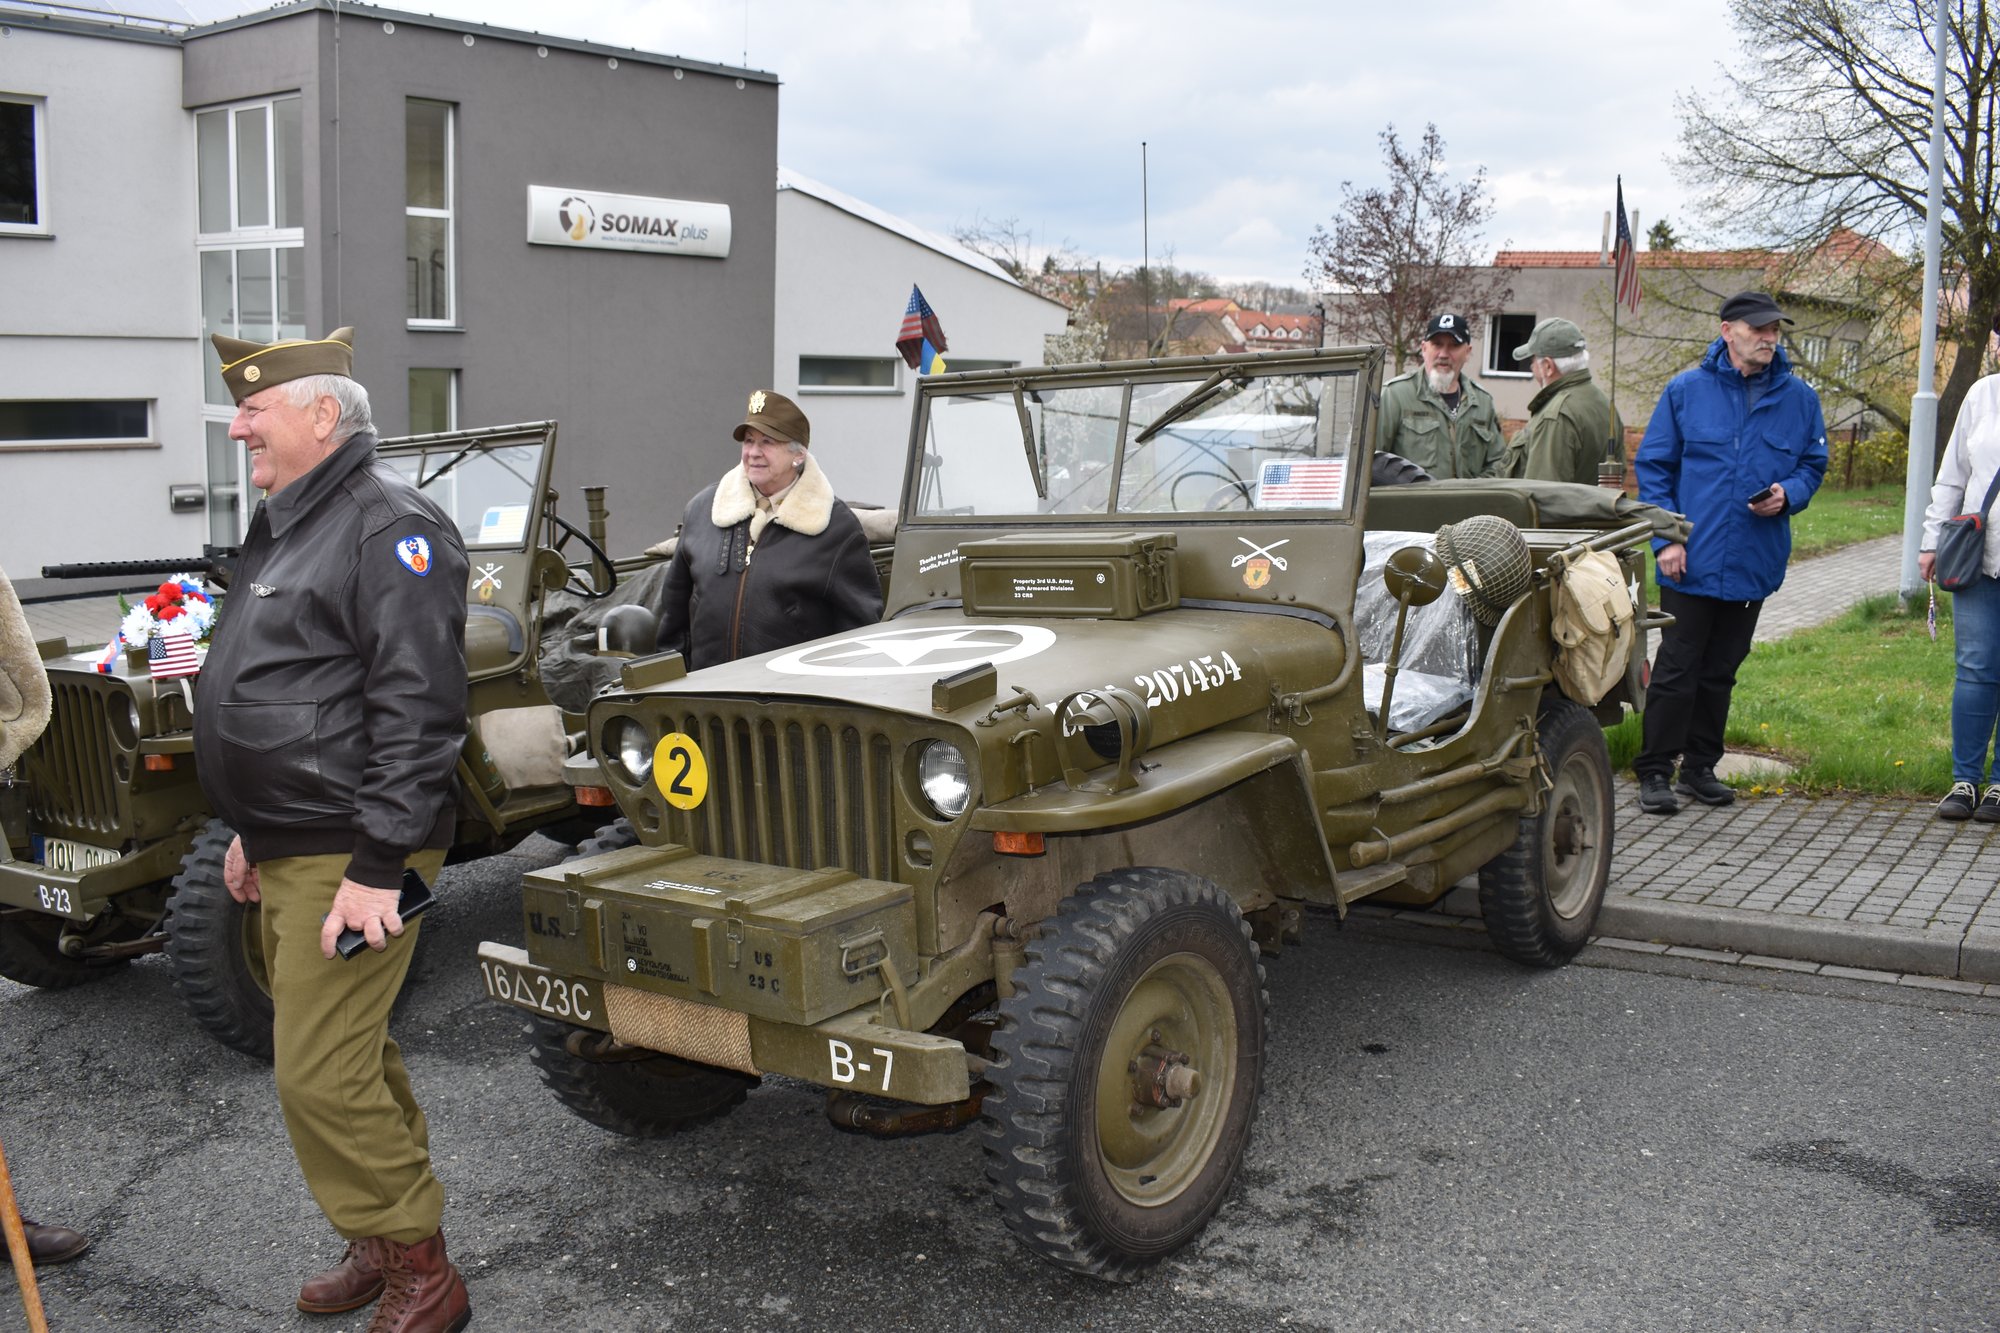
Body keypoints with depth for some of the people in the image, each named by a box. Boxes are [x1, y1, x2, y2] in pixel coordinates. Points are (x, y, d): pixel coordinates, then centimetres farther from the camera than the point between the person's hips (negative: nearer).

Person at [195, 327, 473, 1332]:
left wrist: (376, 866, -25)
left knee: (323, 1078, -9)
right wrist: (254, 829, 24)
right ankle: (390, 1245, 32)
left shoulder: (388, 528, -16)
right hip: (289, 850, 10)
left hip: (349, 859, -10)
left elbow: (419, 712, -23)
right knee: (349, 1061, 18)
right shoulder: (283, 525, 16)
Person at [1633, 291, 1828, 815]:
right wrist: (1665, 537, -9)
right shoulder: (1686, 390, -2)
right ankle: (1654, 771, 6)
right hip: (1691, 561, -3)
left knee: (1720, 671, 13)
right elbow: (1652, 465, 1)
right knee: (1677, 668, -2)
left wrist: (1788, 494, -9)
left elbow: (1813, 464, 14)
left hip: (1754, 563, 3)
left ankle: (1700, 767, 23)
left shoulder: (1799, 397, 6)